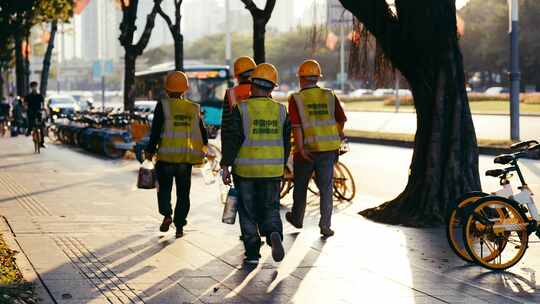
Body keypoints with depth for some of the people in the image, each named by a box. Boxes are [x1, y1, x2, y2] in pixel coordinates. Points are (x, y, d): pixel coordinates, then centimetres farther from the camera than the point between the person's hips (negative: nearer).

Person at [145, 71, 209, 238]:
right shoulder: (194, 109, 5)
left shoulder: (163, 106, -5)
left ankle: (167, 215, -6)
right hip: (187, 157, 2)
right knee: (183, 193, 10)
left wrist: (150, 150, 3)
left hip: (167, 156, -2)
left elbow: (156, 131, -8)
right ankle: (179, 226, 6)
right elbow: (203, 134, 11)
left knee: (164, 187, 14)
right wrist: (202, 149, 30)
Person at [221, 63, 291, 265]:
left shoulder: (241, 109, -8)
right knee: (270, 209, 12)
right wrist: (281, 165, 18)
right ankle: (274, 233, -17)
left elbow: (233, 139, -11)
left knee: (248, 212, 9)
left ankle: (252, 253, 9)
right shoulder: (281, 110, 4)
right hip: (273, 170, 2)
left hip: (245, 170, -2)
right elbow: (286, 142, 8)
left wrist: (225, 165, -7)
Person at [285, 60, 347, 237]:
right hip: (328, 149, 1)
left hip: (306, 149, -1)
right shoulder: (330, 96, 2)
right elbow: (341, 119, 4)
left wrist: (300, 148, -17)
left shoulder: (296, 99, -6)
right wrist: (338, 134, 24)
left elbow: (296, 126, -15)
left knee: (300, 186, 17)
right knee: (326, 188, 6)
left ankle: (297, 218, 34)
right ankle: (326, 226, 0)